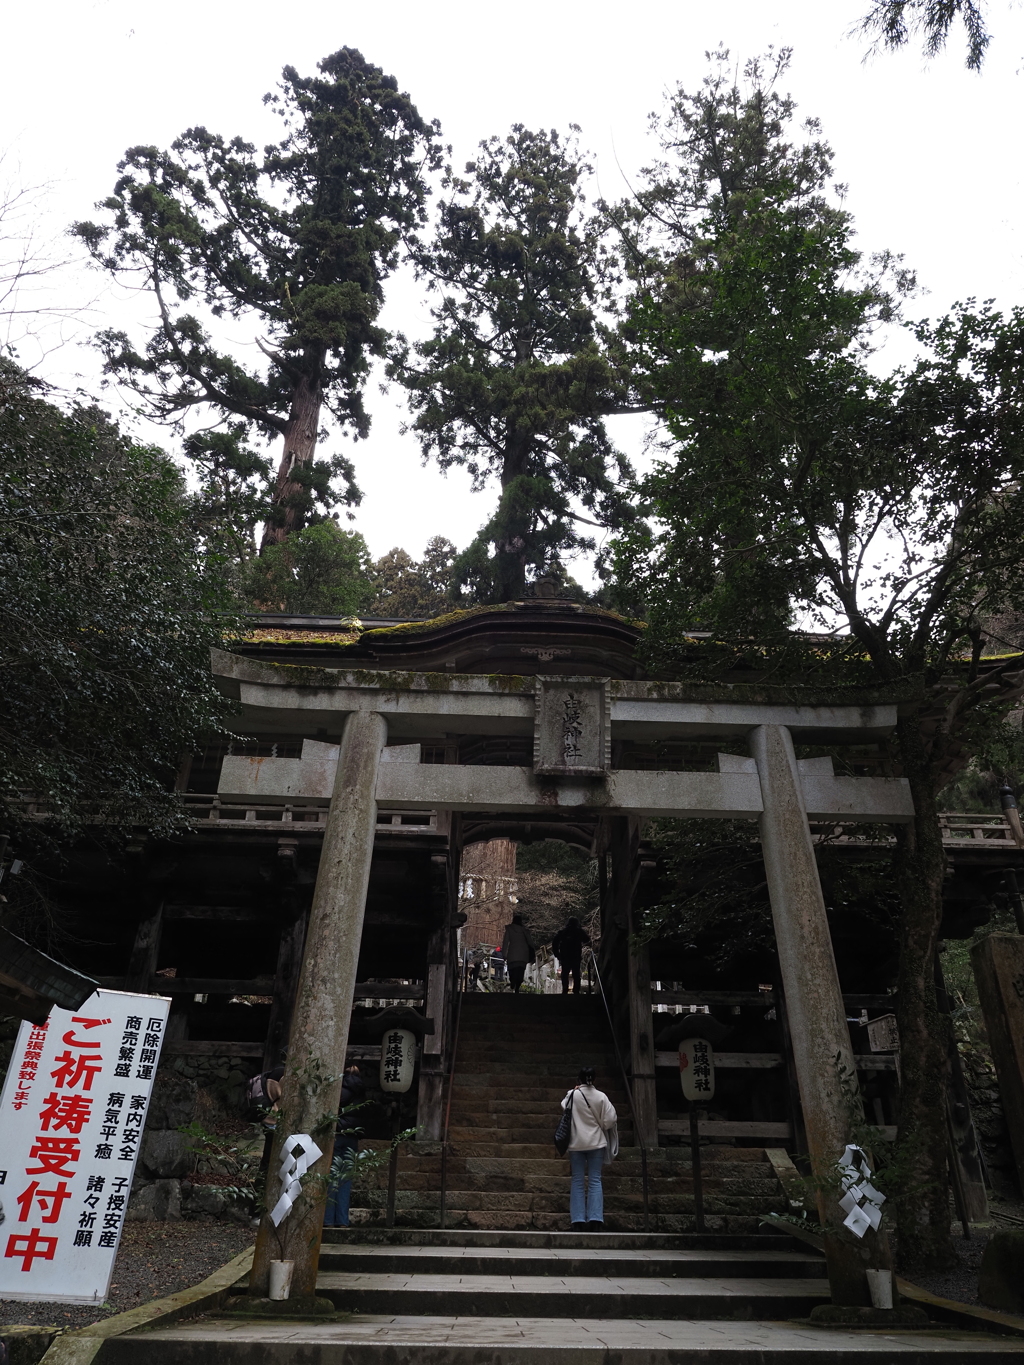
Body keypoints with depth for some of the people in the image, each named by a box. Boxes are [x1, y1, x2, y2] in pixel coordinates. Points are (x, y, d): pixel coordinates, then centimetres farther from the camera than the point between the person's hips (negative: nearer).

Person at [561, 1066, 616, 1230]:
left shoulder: (572, 1095, -8)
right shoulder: (601, 1096, -8)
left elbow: (563, 1106, 10)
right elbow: (610, 1119, -7)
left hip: (576, 1144, 0)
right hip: (597, 1143, 0)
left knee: (578, 1181, 7)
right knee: (595, 1181, 5)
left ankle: (578, 1220, 3)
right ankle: (595, 1219, -4)